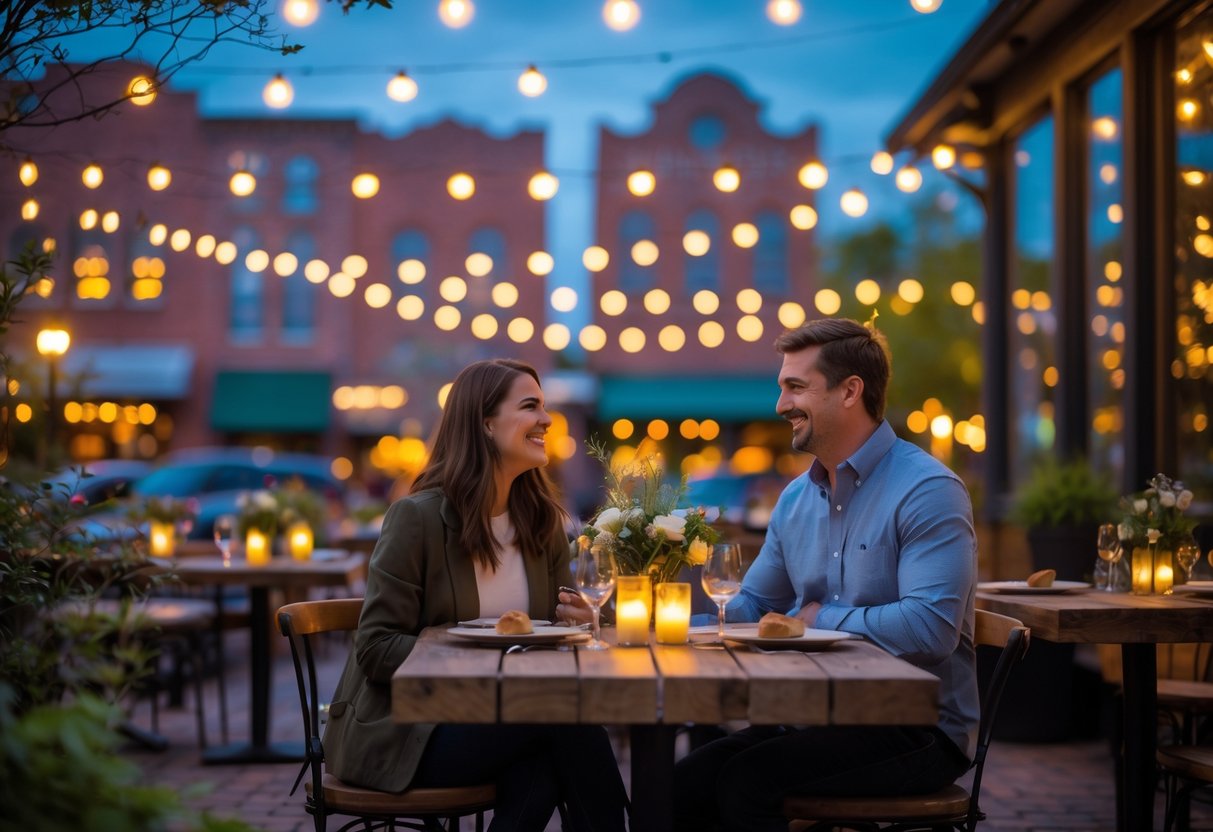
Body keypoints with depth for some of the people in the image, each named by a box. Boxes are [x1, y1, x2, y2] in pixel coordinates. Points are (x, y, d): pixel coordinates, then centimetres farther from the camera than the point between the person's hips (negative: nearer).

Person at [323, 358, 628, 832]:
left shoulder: (543, 520, 7)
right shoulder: (418, 517, -12)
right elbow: (376, 650, -13)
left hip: (495, 713, 5)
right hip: (403, 728, -5)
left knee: (546, 765, -31)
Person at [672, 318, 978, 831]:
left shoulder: (928, 491, -14)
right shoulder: (796, 498, 12)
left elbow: (931, 627, -26)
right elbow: (751, 608, 21)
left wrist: (821, 618, -12)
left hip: (919, 727, -7)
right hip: (823, 714, 7)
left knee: (747, 782, -24)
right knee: (683, 788, -10)